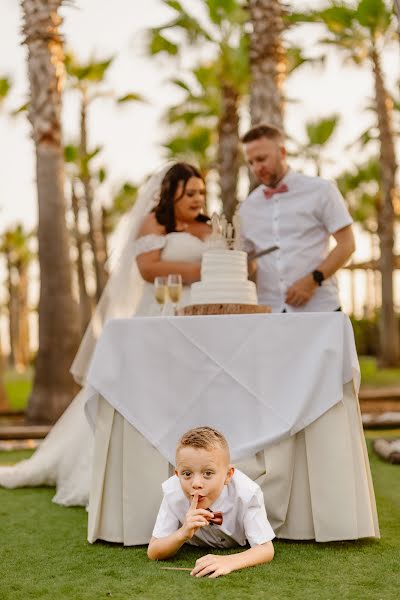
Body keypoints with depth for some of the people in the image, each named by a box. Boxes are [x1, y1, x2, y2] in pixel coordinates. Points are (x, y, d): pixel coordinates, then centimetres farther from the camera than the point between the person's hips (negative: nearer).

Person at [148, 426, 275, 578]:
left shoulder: (246, 493, -42)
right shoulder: (172, 492, -36)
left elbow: (266, 550, -42)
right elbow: (153, 553, -29)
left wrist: (228, 561, -62)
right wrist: (183, 533, -50)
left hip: (239, 548, 0)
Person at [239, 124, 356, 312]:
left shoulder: (321, 190, 2)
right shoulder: (248, 207, 13)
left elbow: (347, 244, -2)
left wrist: (313, 280, -13)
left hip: (318, 308, -3)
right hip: (268, 311, 3)